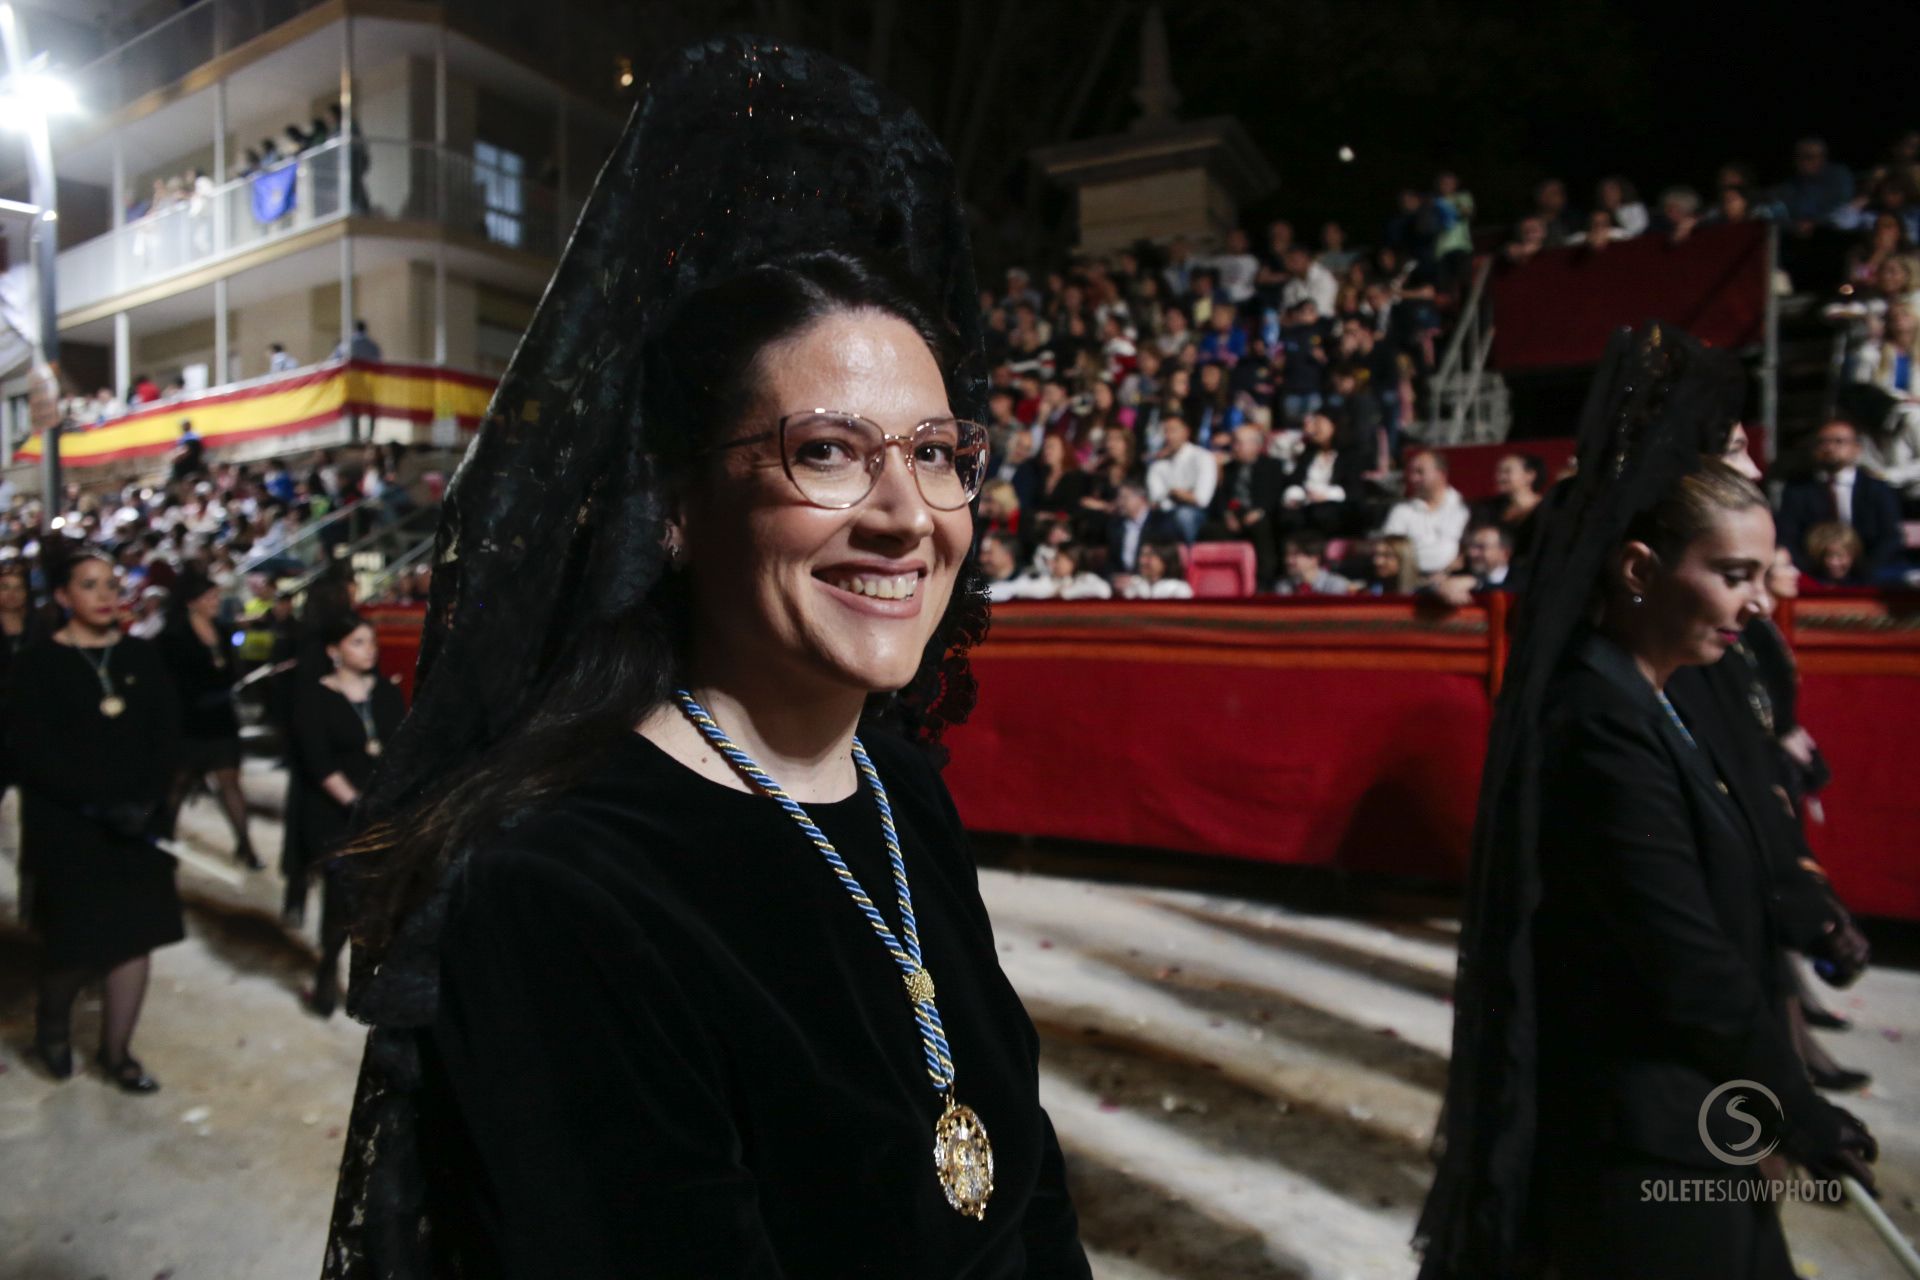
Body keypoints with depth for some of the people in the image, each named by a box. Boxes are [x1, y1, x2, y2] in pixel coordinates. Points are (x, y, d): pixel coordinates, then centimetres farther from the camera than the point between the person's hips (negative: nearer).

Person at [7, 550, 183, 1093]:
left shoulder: (142, 657, 6)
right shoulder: (36, 664, -4)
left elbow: (167, 736, 3)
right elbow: (30, 753, -11)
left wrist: (149, 800, -11)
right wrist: (103, 804, -19)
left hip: (138, 820, 3)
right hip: (66, 824, -3)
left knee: (137, 935, 3)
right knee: (77, 942, 3)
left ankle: (116, 1052, 18)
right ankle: (51, 1025, 34)